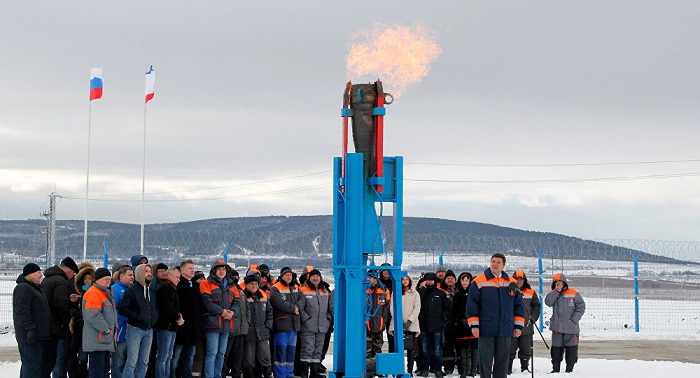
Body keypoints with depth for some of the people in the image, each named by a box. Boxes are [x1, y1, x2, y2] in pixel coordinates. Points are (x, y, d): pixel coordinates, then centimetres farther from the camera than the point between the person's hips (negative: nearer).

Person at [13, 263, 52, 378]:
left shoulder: (33, 288, 23)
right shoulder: (22, 288, -12)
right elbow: (22, 311, -21)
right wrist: (31, 329, -26)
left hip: (39, 336, 11)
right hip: (30, 337, -11)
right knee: (32, 365, -14)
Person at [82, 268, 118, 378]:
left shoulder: (107, 293, 20)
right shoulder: (93, 293, -12)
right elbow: (93, 315, -22)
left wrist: (114, 330, 16)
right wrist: (106, 330, -18)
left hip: (107, 341, 10)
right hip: (96, 341, -10)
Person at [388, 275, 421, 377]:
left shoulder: (415, 294, 12)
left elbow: (417, 308, 3)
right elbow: (392, 307, 6)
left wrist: (410, 321, -10)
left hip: (411, 325, 0)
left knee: (410, 349, -4)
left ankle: (410, 371, -1)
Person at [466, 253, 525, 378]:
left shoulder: (512, 283, 8)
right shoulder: (479, 282, -2)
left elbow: (518, 306, 12)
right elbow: (471, 305, -3)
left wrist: (518, 326, 7)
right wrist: (474, 325, -9)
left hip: (505, 330, 3)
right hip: (485, 330, -3)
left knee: (502, 361, 8)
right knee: (485, 361, 1)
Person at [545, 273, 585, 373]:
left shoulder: (573, 293, 1)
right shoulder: (553, 293, 9)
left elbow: (581, 306, 0)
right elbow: (548, 302, -10)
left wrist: (574, 319, -9)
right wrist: (557, 291, -13)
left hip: (571, 327, -2)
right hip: (557, 327, 2)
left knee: (571, 348, 0)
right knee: (556, 348, 7)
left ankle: (569, 368, 8)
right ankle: (555, 368, 15)